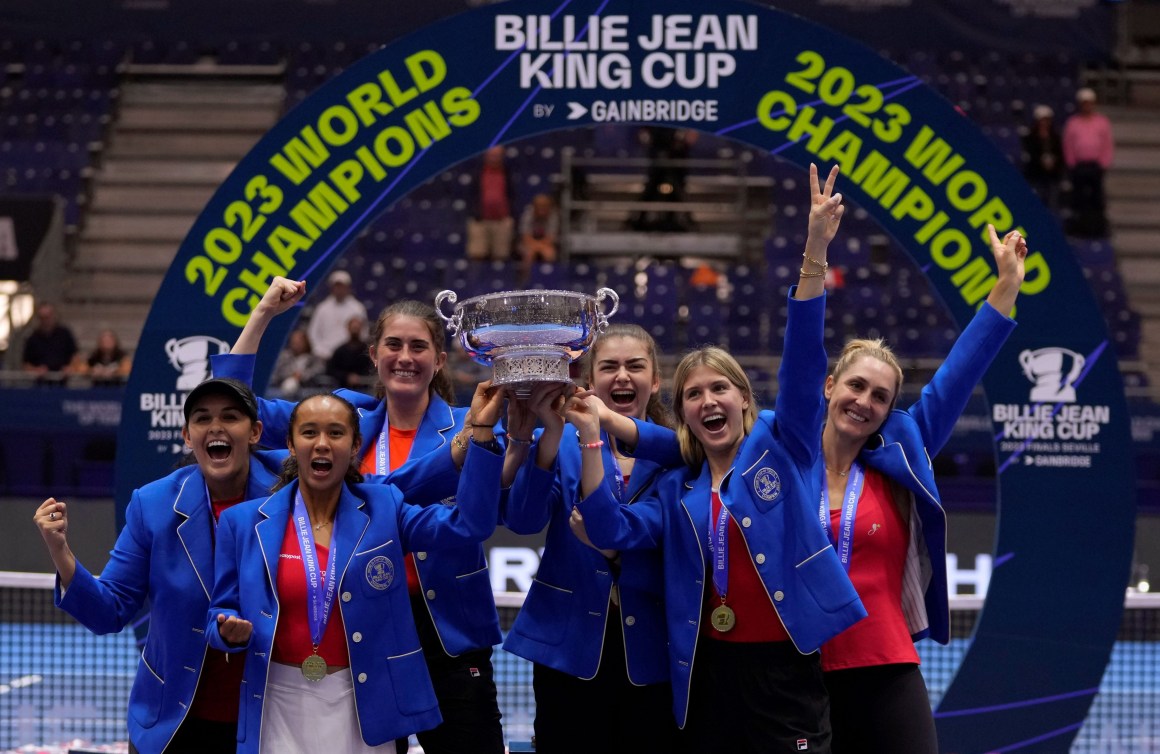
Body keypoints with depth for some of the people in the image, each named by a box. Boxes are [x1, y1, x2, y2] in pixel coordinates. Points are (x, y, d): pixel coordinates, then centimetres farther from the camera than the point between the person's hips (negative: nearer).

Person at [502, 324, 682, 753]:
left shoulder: (675, 454, 4)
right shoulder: (566, 443, 2)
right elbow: (522, 519, -15)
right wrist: (551, 434, -28)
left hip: (650, 651, 1)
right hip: (570, 645, -1)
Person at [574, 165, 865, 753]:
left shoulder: (782, 446, 4)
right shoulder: (676, 491, 14)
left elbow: (803, 359, -8)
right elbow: (613, 530, -1)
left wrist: (815, 252, -19)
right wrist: (590, 435, -6)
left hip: (784, 668, -4)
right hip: (706, 674, 4)